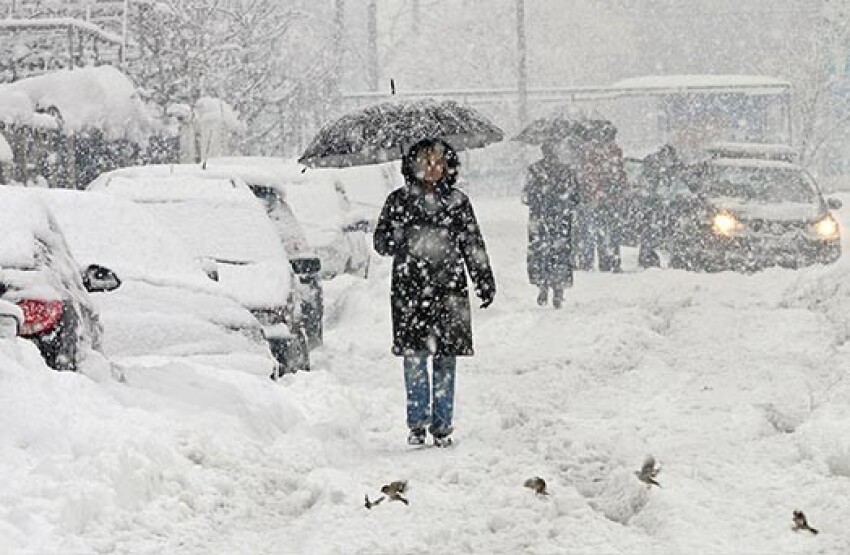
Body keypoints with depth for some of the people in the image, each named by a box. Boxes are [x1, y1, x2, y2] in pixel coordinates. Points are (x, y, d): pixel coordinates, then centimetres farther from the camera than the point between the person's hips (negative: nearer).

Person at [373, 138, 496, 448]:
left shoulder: (457, 202, 9)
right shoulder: (399, 200, 7)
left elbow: (474, 246, 13)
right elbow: (381, 241, 8)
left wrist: (485, 283, 7)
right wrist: (402, 241, -13)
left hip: (448, 291, 1)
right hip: (410, 291, -1)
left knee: (445, 360, 2)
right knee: (414, 358, -4)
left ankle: (442, 426, 9)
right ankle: (417, 424, 4)